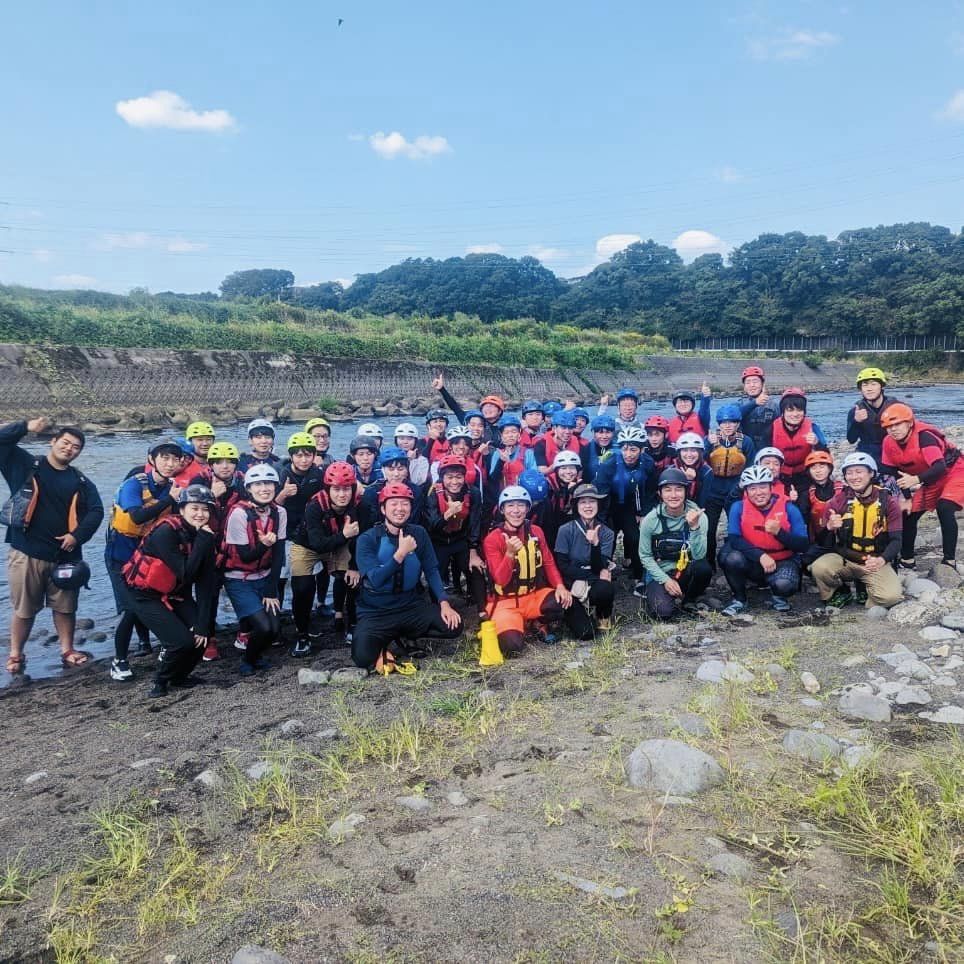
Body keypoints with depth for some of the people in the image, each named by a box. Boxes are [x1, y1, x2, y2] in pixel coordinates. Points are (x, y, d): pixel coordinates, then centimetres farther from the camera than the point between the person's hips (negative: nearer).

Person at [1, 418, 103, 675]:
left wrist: (77, 535, -10)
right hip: (26, 553, -2)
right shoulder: (25, 464, 5)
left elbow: (96, 511, 2)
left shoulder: (81, 482, 10)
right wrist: (25, 427, -12)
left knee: (65, 606, 9)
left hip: (65, 555, 2)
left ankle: (68, 651, 23)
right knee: (24, 608, 6)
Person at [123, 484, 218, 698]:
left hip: (175, 593, 6)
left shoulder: (205, 536, -7)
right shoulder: (166, 532, -25)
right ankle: (161, 682, 11)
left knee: (201, 636, -10)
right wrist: (202, 541, -30)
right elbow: (185, 573, -29)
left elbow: (205, 584, -9)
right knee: (181, 640, -19)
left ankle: (179, 676, 20)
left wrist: (202, 625, -14)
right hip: (146, 595, -6)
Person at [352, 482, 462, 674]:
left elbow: (432, 571, 1)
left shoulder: (419, 534, 1)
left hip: (412, 606, 4)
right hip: (376, 612, -4)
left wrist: (444, 603, -12)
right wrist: (401, 553, -29)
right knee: (363, 655, -30)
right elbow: (376, 579, -21)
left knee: (453, 626, -17)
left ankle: (396, 639, 3)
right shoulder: (367, 539, -10)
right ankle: (389, 641, 5)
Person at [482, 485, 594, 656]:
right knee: (512, 645, -28)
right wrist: (510, 553, -34)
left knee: (565, 602, -30)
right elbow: (501, 580, -18)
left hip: (535, 596, 3)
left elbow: (549, 563, 5)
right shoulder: (492, 539, -11)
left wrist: (560, 586, -15)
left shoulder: (536, 531, 3)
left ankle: (535, 622, 3)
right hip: (506, 602, -2)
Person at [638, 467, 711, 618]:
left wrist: (694, 526, -35)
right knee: (664, 612, -26)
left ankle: (686, 599, 0)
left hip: (686, 572, 1)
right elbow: (645, 556, -4)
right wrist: (665, 580, -14)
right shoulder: (651, 520, -12)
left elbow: (699, 556, -21)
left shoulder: (698, 516, -12)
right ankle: (651, 590, 10)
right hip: (660, 573, -1)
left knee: (704, 568, -32)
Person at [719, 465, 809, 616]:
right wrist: (760, 556, -31)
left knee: (783, 584, -34)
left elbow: (803, 546, -12)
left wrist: (778, 532, -28)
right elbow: (734, 539, -19)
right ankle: (739, 599, -3)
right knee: (732, 558, -31)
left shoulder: (788, 508, -9)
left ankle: (779, 597, 7)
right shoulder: (739, 508, -8)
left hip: (783, 561, -1)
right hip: (753, 562, 1)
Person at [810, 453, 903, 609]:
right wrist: (829, 527, -27)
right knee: (819, 568, -31)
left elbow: (896, 540, -5)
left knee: (891, 596, -26)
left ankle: (864, 587, 10)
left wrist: (882, 560, -26)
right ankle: (840, 593, 4)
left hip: (875, 562, 0)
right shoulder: (838, 500, -4)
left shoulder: (888, 501, -4)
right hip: (843, 559, 0)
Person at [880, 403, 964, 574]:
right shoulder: (889, 443, -13)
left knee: (944, 510, -27)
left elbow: (940, 467, -42)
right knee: (909, 516, 4)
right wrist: (907, 497, -2)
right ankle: (907, 560, 19)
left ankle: (949, 561, -19)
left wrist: (916, 480, -57)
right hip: (929, 479, 7)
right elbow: (893, 472, -2)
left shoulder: (924, 436, -33)